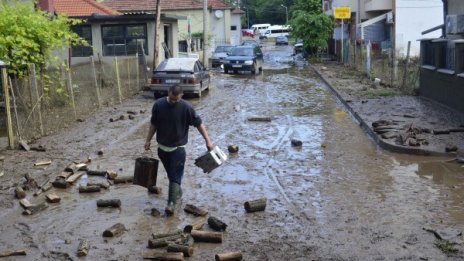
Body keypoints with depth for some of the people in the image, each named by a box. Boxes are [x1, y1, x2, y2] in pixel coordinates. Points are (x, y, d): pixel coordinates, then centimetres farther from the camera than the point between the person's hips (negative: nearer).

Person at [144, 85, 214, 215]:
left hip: (178, 148, -3)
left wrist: (208, 141, -8)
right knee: (170, 174, 18)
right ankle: (177, 191, 40)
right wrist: (148, 140, 6)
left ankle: (171, 203, -9)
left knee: (175, 176, -8)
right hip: (162, 147, 4)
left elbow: (199, 124, -6)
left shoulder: (186, 107, -14)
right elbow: (153, 124, 6)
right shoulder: (158, 104, -7)